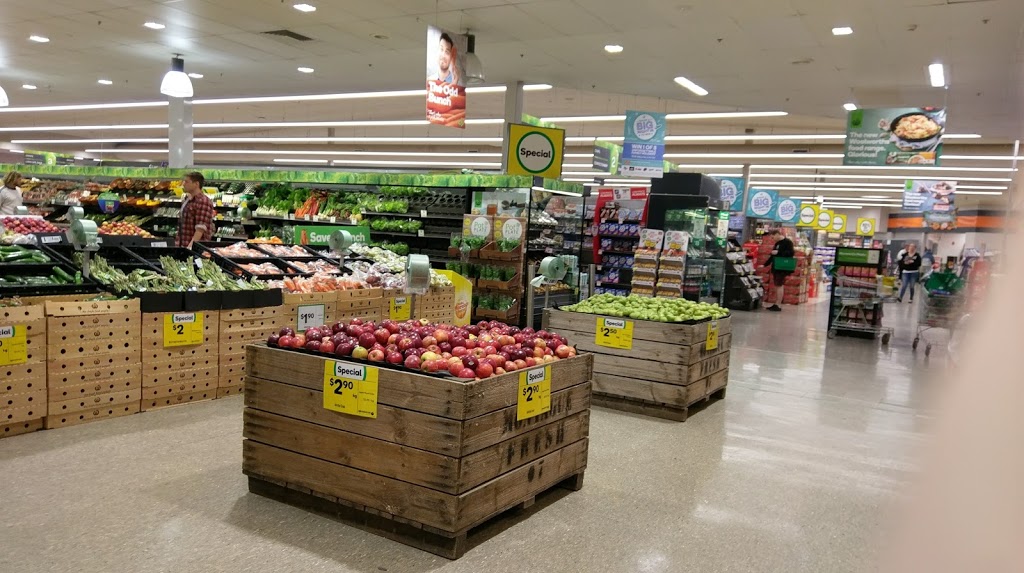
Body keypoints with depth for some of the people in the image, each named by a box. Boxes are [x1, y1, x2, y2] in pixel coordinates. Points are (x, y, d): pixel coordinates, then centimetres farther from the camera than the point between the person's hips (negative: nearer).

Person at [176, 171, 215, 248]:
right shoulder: (186, 200, 14)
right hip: (183, 245, 9)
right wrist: (177, 242, 21)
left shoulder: (203, 202, -17)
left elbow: (200, 229, -24)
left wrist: (191, 246, -29)